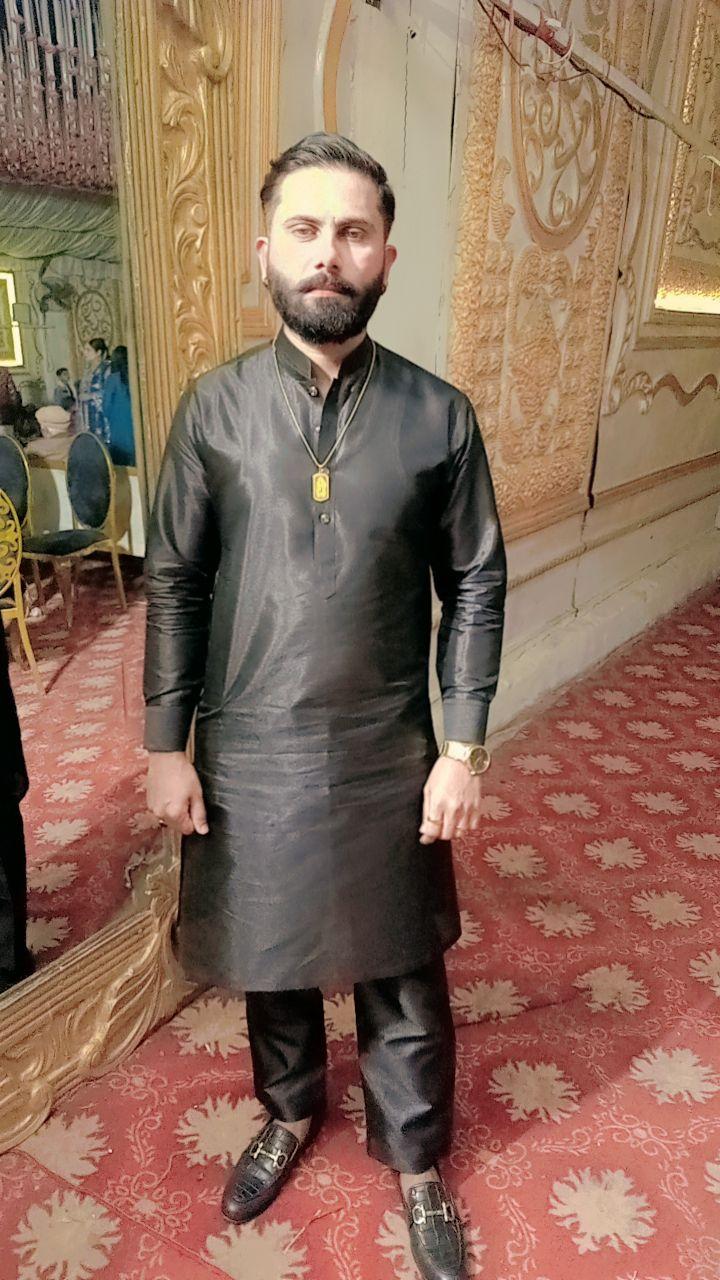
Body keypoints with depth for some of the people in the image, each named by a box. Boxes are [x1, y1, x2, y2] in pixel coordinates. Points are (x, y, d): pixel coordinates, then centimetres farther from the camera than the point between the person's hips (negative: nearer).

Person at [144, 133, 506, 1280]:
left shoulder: (438, 415, -6)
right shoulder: (213, 409, -4)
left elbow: (475, 586, -2)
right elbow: (175, 585, -1)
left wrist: (464, 749, -6)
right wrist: (166, 746, -1)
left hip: (388, 756, -1)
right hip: (248, 754, 1)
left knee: (402, 972, 15)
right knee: (271, 957, 21)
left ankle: (417, 1163, 44)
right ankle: (290, 1114, 52)